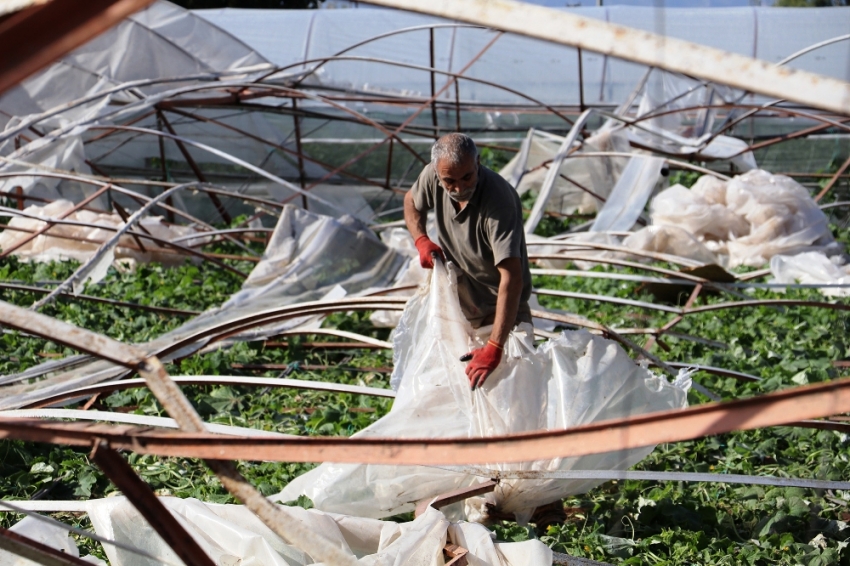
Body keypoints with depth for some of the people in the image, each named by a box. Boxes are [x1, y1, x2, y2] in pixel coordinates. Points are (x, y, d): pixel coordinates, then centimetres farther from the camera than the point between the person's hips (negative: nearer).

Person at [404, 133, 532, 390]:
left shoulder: (498, 200, -34)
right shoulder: (433, 176, -15)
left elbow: (511, 276, -42)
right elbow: (412, 200, 12)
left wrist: (494, 348, -48)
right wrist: (421, 240, -9)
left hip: (499, 308, -5)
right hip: (455, 299, 5)